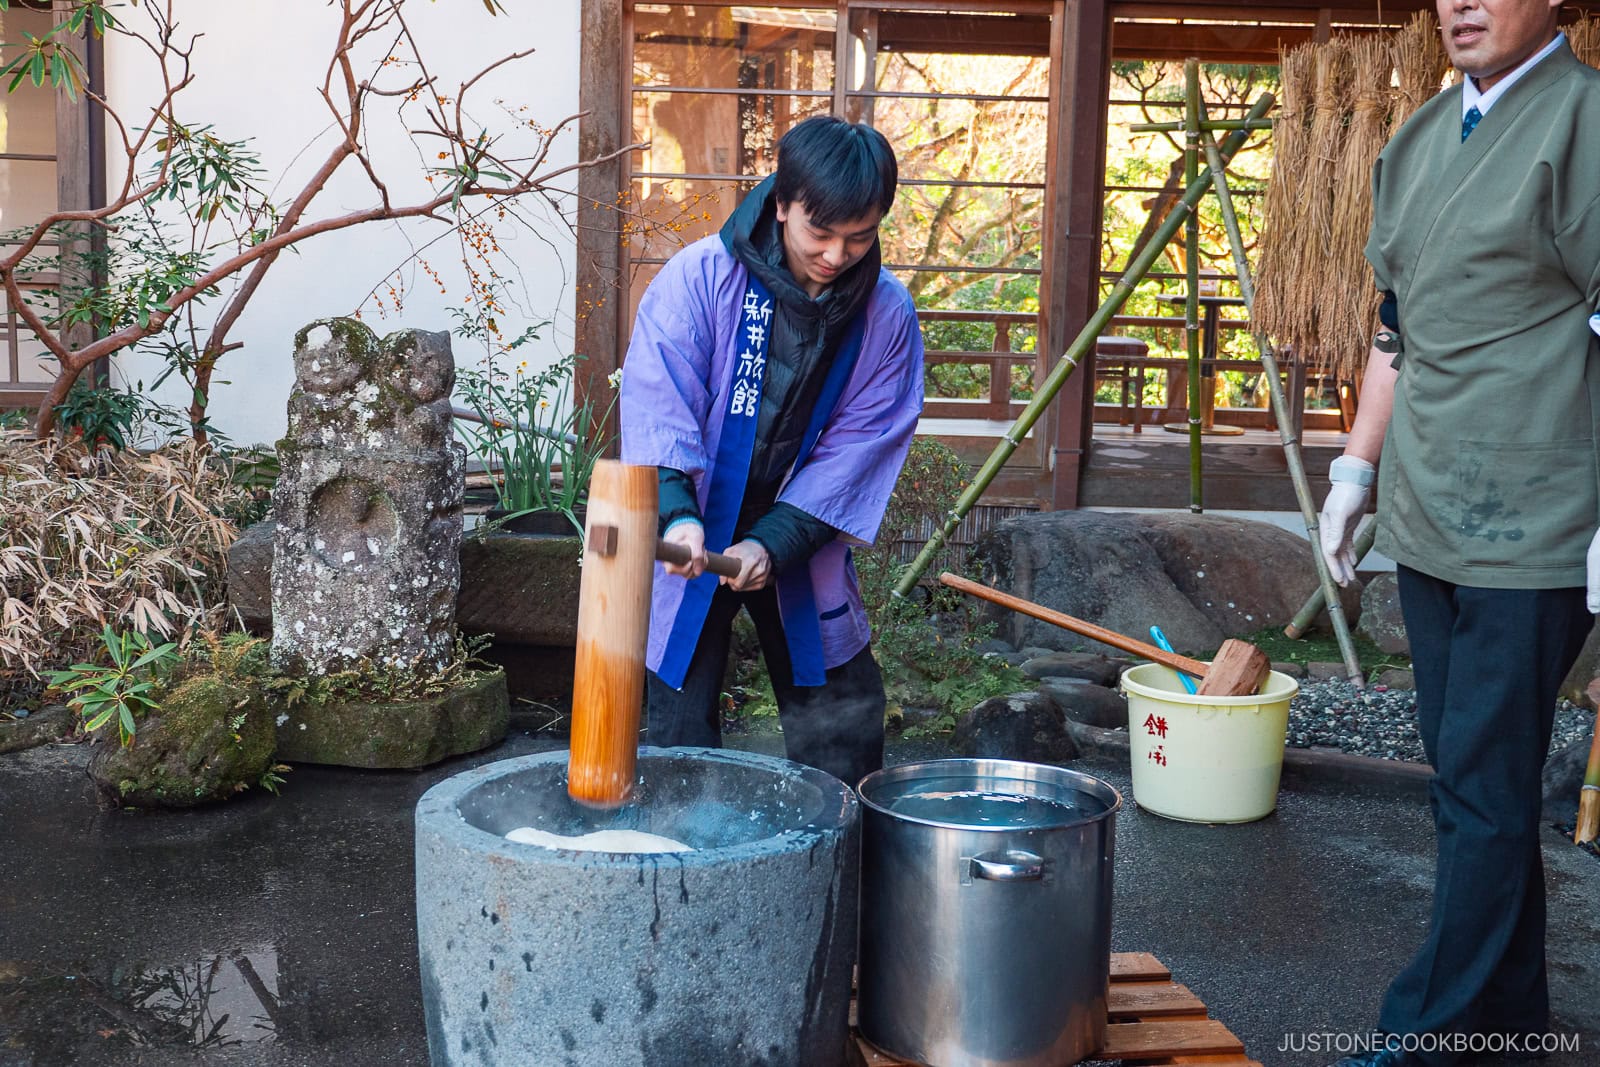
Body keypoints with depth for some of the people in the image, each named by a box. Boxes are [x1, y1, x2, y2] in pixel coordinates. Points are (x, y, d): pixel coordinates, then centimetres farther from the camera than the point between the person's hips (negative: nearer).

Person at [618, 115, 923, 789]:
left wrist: (773, 543, -19)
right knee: (681, 725, 2)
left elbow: (858, 446, -9)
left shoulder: (887, 314, -8)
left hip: (800, 536, 3)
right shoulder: (700, 276, -15)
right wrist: (678, 514, -36)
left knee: (844, 723, 9)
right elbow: (658, 404, -20)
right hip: (692, 533, -2)